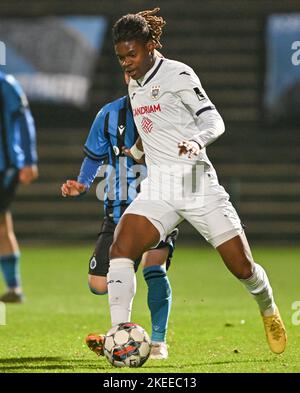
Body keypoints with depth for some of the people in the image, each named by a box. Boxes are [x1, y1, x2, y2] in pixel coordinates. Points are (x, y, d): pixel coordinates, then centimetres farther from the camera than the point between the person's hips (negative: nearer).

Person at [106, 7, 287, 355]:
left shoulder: (178, 75, -7)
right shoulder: (134, 85, 12)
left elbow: (214, 121, -15)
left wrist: (197, 140, -33)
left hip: (198, 183, -5)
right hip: (157, 188, 5)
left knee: (242, 267, 0)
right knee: (120, 248, -21)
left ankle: (269, 310, 33)